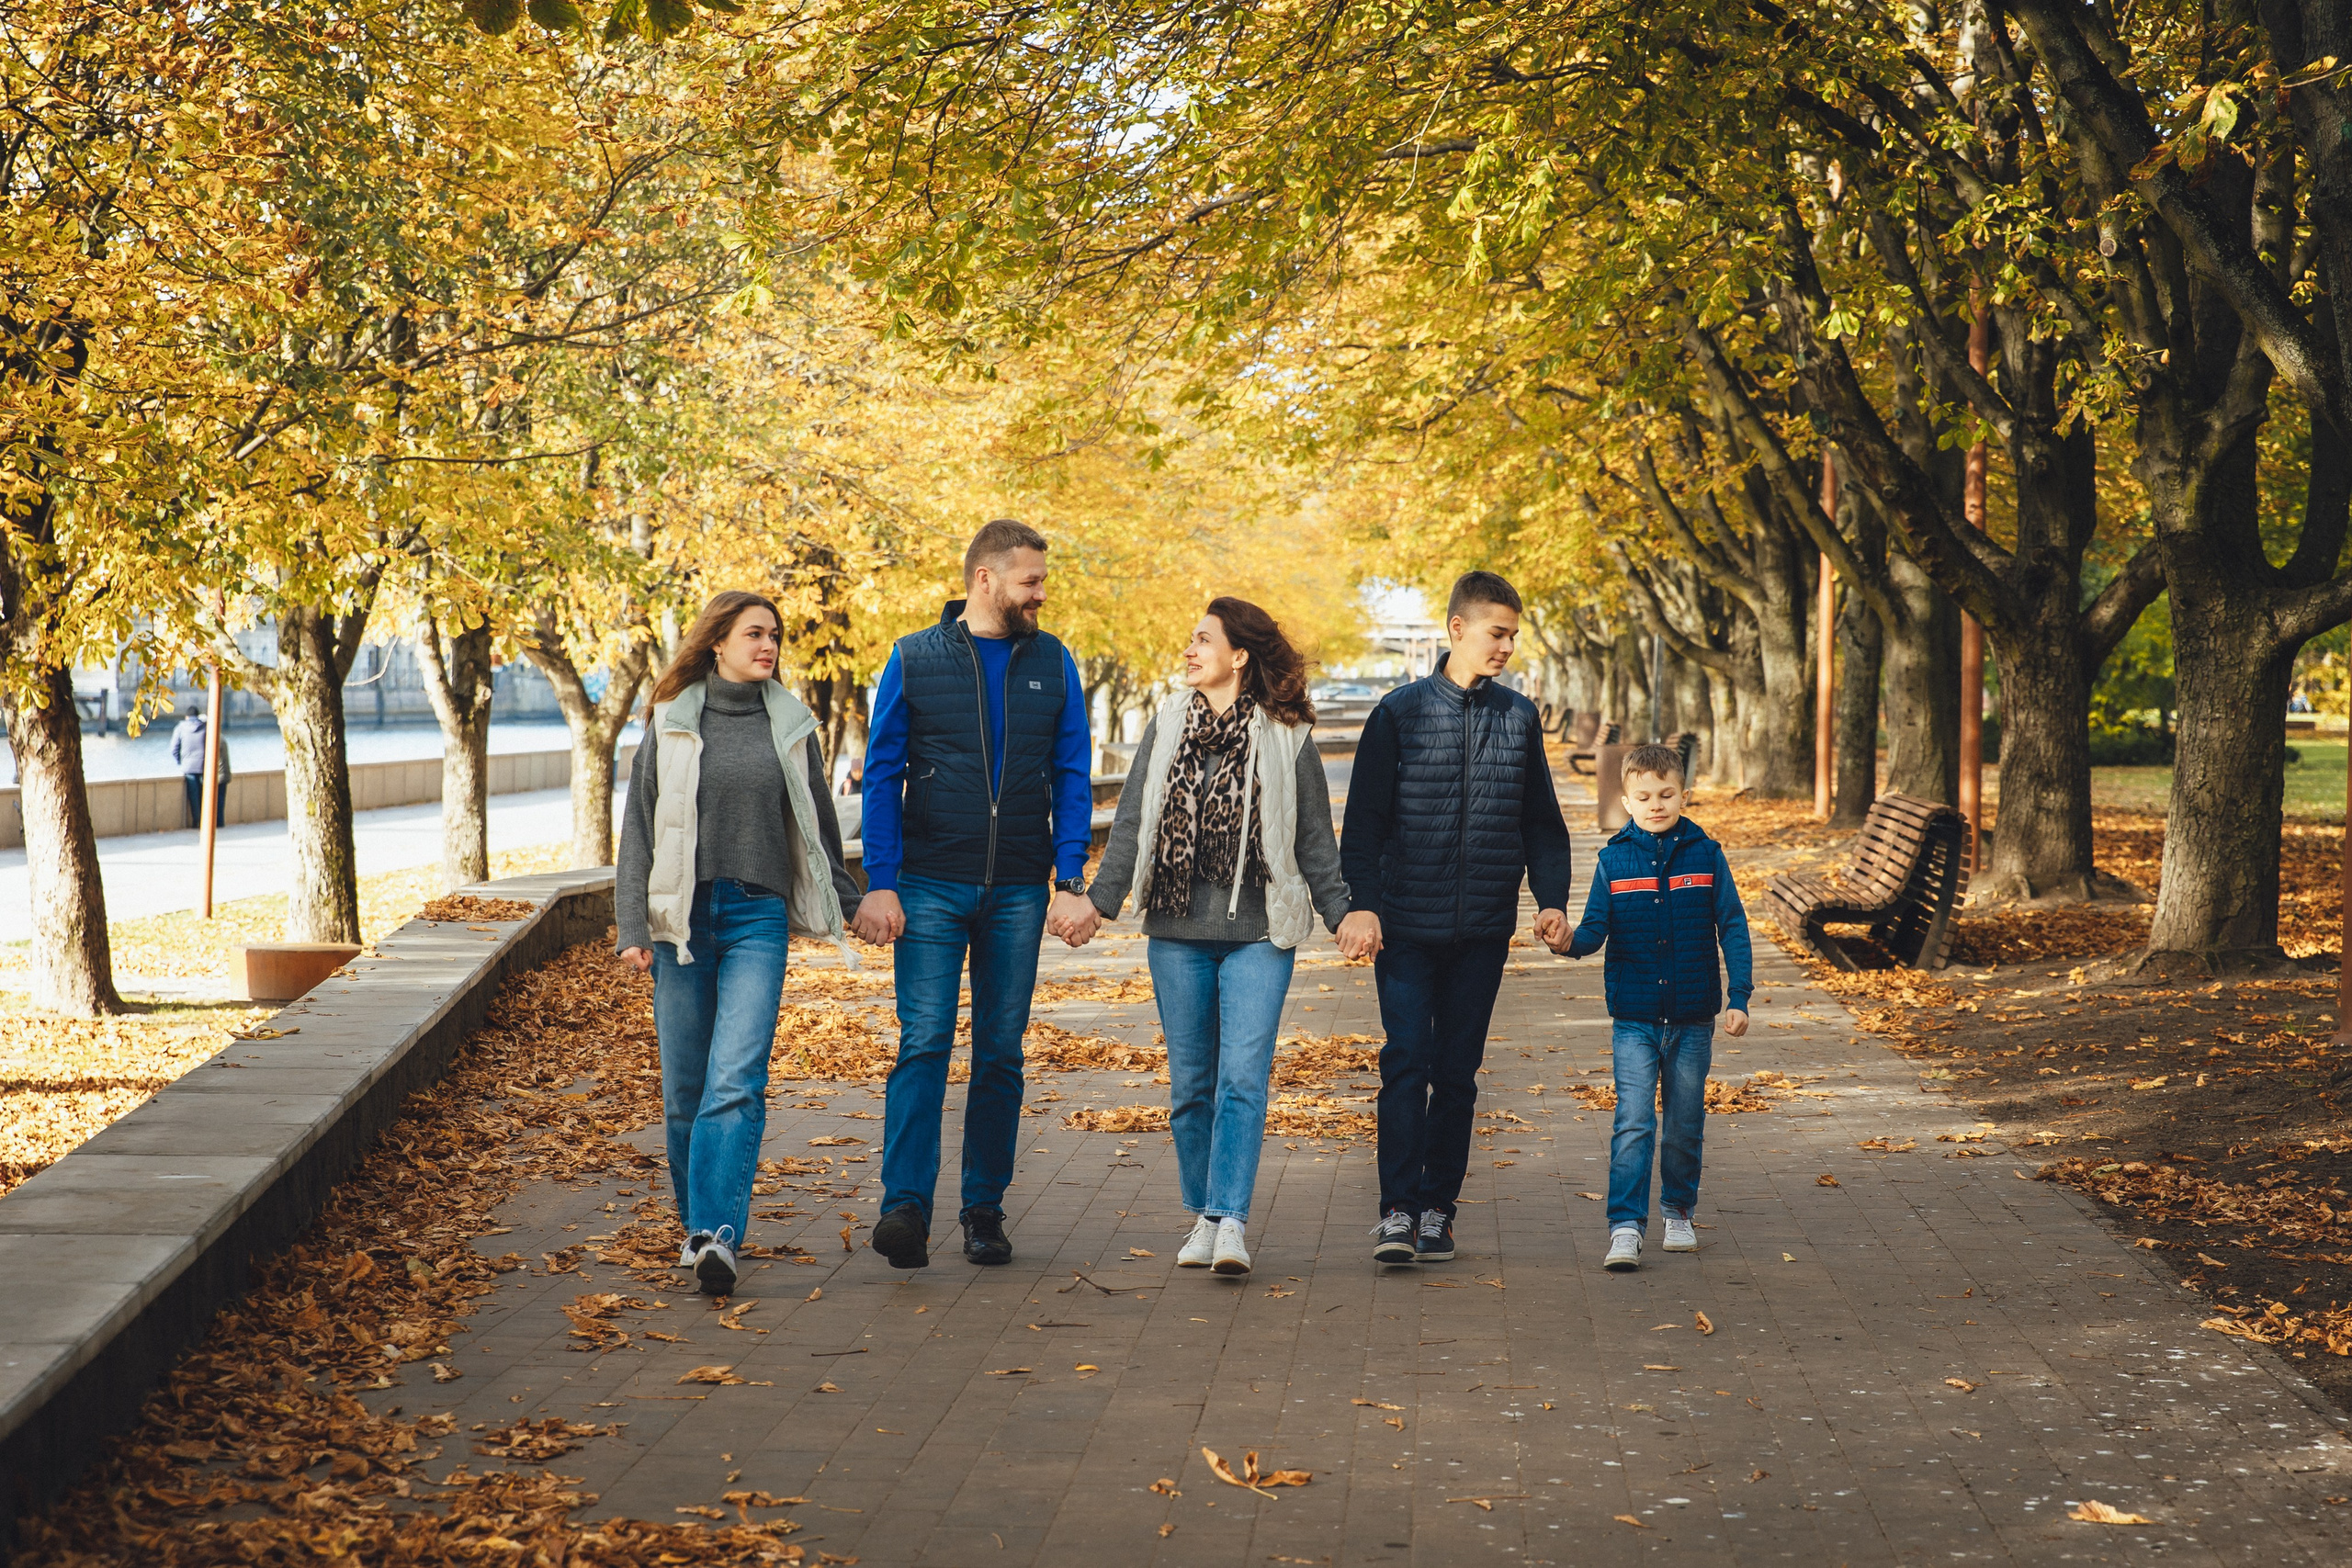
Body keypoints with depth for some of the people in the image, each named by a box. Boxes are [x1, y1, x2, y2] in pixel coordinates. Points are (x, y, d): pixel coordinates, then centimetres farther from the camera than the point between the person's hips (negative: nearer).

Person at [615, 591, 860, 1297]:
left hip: (759, 919, 0)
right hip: (683, 918, 1)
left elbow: (816, 822, 17)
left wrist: (841, 907, 20)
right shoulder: (670, 723, 5)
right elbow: (640, 826, 5)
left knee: (737, 1079, -14)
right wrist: (634, 926, -1)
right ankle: (698, 1224, 21)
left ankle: (717, 1234, -20)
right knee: (684, 1085, 5)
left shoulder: (790, 725, 8)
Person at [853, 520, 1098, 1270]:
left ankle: (985, 1209, 13)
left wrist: (1070, 882, -3)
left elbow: (1073, 778, 7)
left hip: (1019, 892, 2)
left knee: (1001, 1053, 6)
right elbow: (882, 776, 1)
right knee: (923, 1044, -10)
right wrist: (879, 883, -8)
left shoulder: (1054, 665, 8)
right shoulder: (914, 660, 2)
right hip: (931, 887, -2)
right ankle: (906, 1207, -12)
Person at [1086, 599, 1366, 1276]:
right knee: (1190, 1081, 7)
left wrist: (1341, 914, 2)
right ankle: (1203, 1217, 18)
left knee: (1243, 1075, -12)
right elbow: (1131, 823, 9)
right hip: (1176, 931, 3)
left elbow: (1314, 838, 6)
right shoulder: (1166, 726, 8)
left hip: (1258, 935, -3)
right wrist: (1101, 900, 2)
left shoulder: (1287, 737, 0)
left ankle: (1231, 1220, -12)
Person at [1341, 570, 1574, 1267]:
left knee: (1457, 1072, 8)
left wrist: (1551, 897, 0)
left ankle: (1437, 1208, 16)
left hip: (1483, 929, 3)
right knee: (1406, 1063, -8)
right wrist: (1359, 902, -12)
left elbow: (1542, 819, 13)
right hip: (1406, 927, -3)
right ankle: (1397, 1209, -6)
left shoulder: (1519, 717, 7)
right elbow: (1365, 817, -2)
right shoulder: (1401, 712, -1)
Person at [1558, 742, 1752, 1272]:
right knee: (1633, 1123, -10)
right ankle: (1626, 1227, -9)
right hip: (1633, 1019, -1)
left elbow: (1732, 927, 2)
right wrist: (1571, 942, -25)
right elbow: (1596, 928, -2)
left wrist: (1739, 998, -4)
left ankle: (1678, 1210, 31)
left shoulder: (1706, 854, 0)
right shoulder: (1614, 859, -1)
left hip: (1693, 1019, 1)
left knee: (1686, 1125, 12)